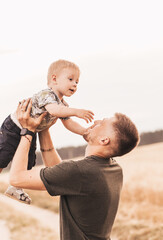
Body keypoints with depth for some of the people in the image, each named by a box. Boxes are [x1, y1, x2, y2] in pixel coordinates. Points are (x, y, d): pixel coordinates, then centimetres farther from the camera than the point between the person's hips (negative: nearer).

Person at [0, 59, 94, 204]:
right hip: (14, 128, -9)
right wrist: (76, 112, -53)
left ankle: (16, 188, 23)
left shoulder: (63, 105, 1)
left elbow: (68, 123, 4)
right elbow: (53, 109, -48)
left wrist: (86, 132, -9)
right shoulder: (46, 94, -29)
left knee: (28, 163, 8)